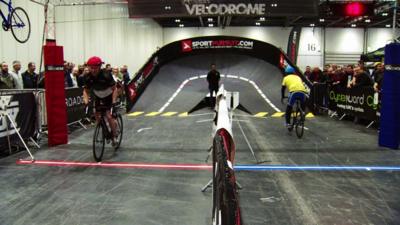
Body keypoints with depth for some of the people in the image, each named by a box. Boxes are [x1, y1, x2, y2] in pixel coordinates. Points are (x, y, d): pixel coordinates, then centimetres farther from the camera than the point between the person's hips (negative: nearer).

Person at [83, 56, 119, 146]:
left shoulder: (106, 75, -31)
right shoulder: (88, 77, -19)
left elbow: (114, 89, -25)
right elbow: (86, 91, -9)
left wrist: (113, 102, -34)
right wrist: (86, 102, -25)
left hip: (109, 96, -4)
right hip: (98, 97, 4)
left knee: (109, 116, -17)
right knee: (97, 116, -2)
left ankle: (114, 135, 1)